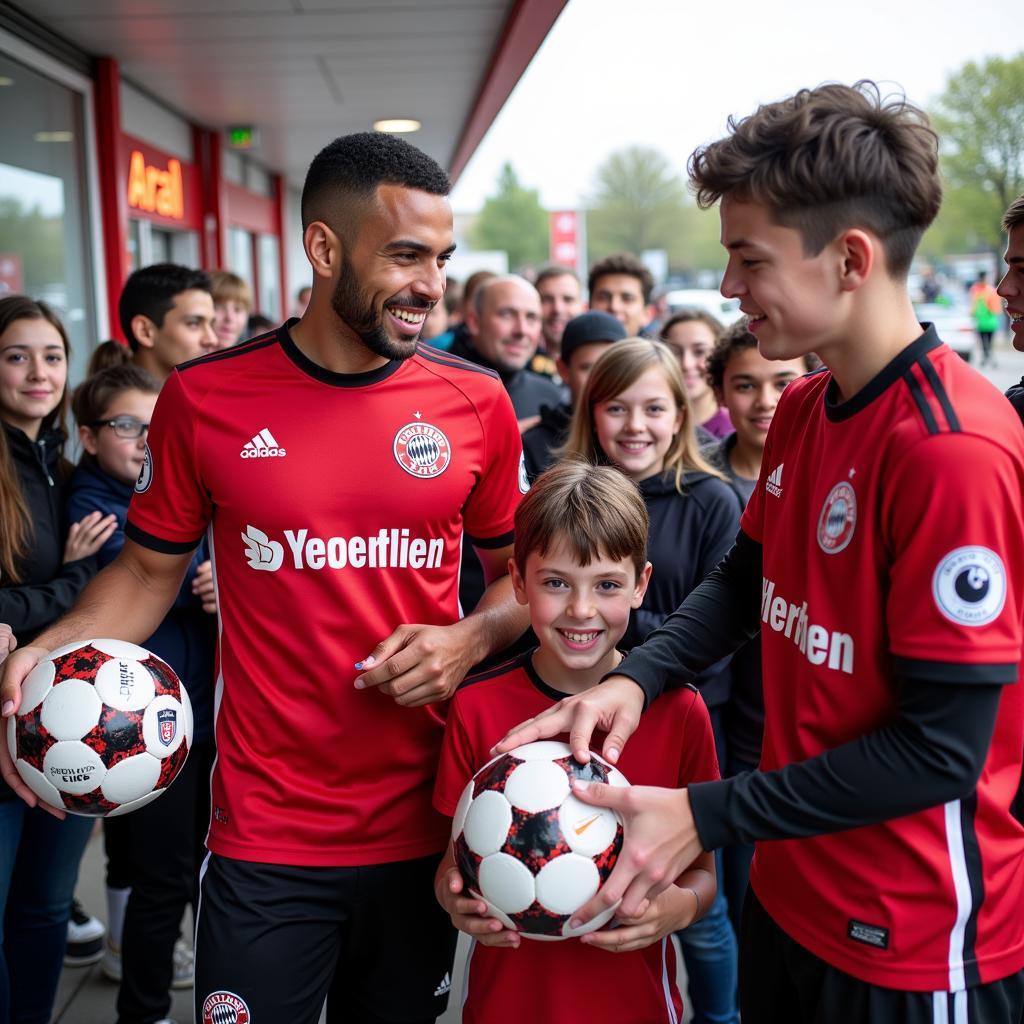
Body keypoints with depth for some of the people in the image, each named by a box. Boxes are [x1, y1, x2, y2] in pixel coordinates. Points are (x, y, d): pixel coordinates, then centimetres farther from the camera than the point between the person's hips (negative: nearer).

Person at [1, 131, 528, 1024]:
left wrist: (471, 639, -10)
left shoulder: (477, 403, -2)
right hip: (267, 840, -1)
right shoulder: (205, 398, -5)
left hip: (427, 830, 2)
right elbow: (152, 567, 5)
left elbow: (522, 570, 10)